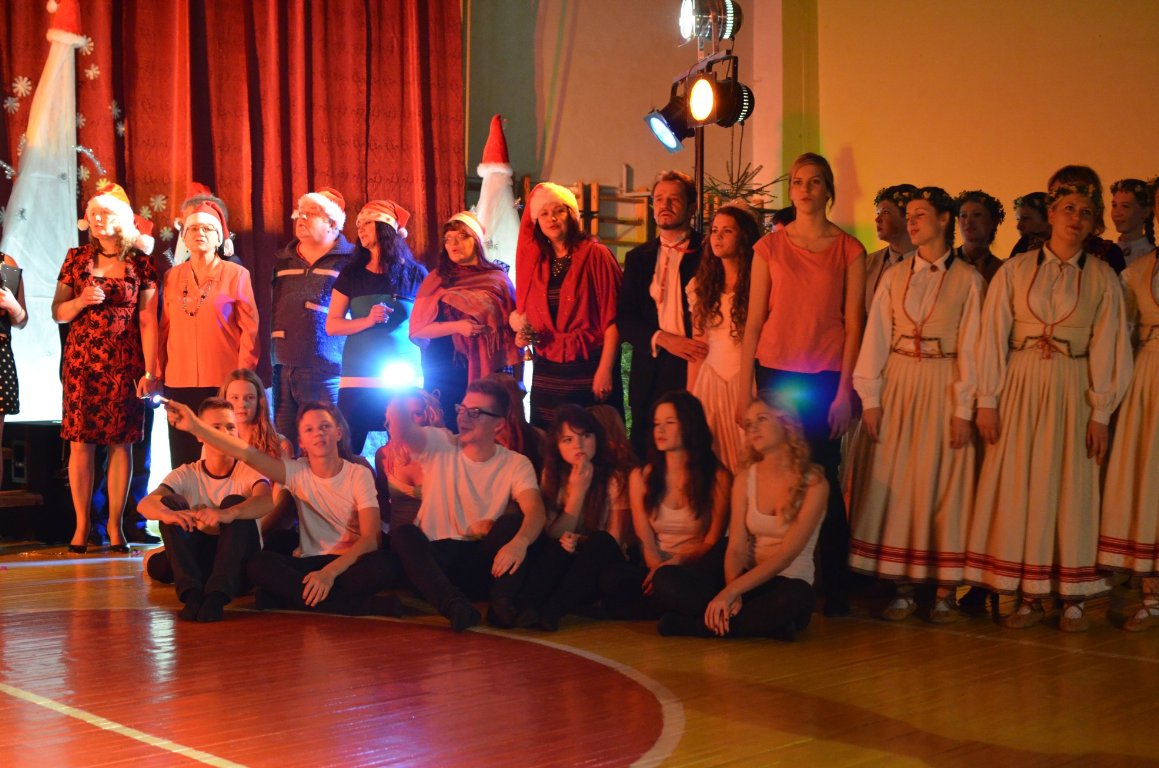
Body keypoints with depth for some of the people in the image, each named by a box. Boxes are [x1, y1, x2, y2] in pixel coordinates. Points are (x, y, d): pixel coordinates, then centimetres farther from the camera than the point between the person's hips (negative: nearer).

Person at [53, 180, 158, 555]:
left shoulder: (141, 263, 3)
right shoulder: (77, 258, 8)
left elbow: (147, 320, -1)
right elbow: (57, 312, 9)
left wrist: (150, 370, -6)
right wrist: (81, 301, -12)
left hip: (124, 363, -1)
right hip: (82, 360, 1)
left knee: (121, 440, -1)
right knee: (81, 439, -2)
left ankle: (115, 524, 7)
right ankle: (82, 524, 5)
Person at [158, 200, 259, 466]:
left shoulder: (236, 274, 1)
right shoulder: (172, 277, 12)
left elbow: (249, 328, 0)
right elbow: (165, 329, 15)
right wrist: (158, 373, 9)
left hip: (224, 383, -3)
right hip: (179, 384, 3)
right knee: (184, 461, 4)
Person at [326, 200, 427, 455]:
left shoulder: (415, 274, 6)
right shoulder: (351, 274, 10)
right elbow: (332, 325, 7)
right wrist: (367, 321, -10)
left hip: (405, 379, -1)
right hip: (358, 379, 1)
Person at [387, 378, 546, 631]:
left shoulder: (516, 464, -1)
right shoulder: (439, 445, 1)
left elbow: (535, 511, -20)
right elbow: (401, 432, -20)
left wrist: (520, 541, -42)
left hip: (480, 562, 0)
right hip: (433, 558, 0)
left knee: (515, 521, -24)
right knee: (402, 534, -30)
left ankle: (502, 603, -31)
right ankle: (454, 604, -45)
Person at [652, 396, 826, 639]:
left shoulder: (813, 482, -8)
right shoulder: (745, 478, 6)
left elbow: (786, 554, -16)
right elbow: (736, 548, -3)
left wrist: (731, 591, -26)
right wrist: (732, 594, -23)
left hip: (788, 585, -3)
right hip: (749, 581, 4)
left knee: (793, 597, -41)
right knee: (666, 578, -19)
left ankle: (696, 625, -24)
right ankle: (765, 622, -22)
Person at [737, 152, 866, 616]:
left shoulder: (848, 250, 5)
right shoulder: (769, 247, 9)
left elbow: (853, 323, 1)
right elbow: (754, 321, 7)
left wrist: (845, 390, -6)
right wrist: (744, 390, 2)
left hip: (826, 377, -1)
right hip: (775, 372, 2)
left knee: (823, 477, -6)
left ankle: (834, 589, 3)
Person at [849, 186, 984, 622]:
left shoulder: (968, 280, 0)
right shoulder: (895, 277, 9)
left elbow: (971, 348, -4)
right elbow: (876, 338, 5)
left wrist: (963, 409, -10)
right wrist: (870, 399, -3)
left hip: (944, 388, -3)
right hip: (898, 386, 3)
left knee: (942, 485, 1)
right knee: (894, 484, 2)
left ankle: (945, 591, 7)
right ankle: (903, 589, 9)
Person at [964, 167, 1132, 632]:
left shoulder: (1102, 278, 4)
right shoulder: (1015, 271, 4)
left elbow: (1108, 348, 1)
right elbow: (993, 337, 2)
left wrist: (1100, 413, -4)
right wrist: (987, 401, -4)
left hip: (1074, 391, 0)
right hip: (1021, 388, 1)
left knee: (1071, 488, 3)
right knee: (1020, 487, 1)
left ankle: (1072, 597, 11)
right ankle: (1028, 597, 8)